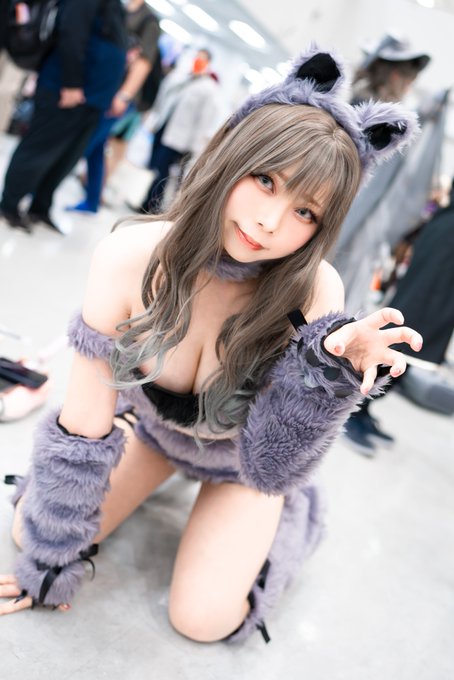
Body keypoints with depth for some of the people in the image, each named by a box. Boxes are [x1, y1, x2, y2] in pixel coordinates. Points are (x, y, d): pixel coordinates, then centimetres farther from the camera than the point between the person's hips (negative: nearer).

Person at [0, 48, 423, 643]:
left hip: (242, 458, -1)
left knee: (201, 619, -6)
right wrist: (51, 561, -12)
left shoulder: (315, 293, -35)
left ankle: (294, 513, 22)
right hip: (152, 425, 2)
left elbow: (271, 466, -28)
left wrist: (328, 374, -46)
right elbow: (83, 430, -23)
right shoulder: (131, 259, -33)